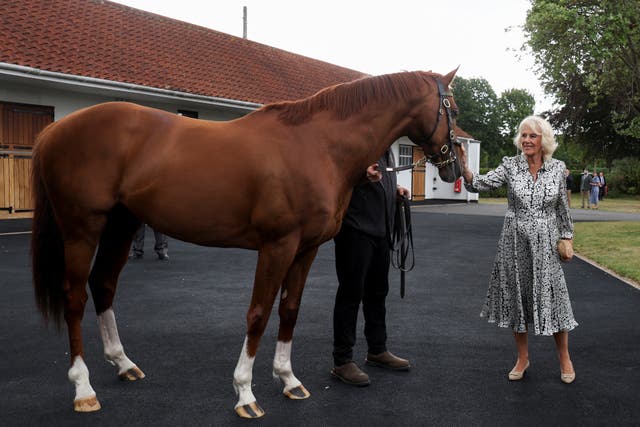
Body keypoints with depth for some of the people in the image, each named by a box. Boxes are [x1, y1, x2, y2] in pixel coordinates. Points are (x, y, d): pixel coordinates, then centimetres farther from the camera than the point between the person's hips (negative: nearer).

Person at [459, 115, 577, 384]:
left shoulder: (557, 168, 0)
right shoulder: (510, 166, -4)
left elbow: (563, 207, 9)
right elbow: (482, 184, -17)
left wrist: (567, 235, 11)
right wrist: (465, 169, -35)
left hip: (545, 243, 0)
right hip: (515, 242, 0)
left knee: (553, 296, 4)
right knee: (516, 297, 8)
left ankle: (564, 358, 26)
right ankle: (523, 358, 26)